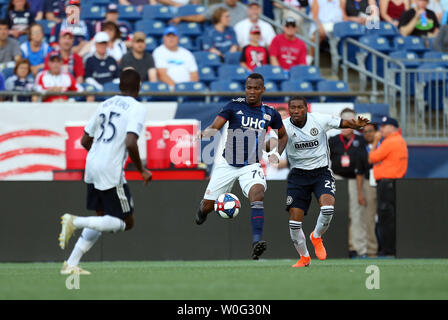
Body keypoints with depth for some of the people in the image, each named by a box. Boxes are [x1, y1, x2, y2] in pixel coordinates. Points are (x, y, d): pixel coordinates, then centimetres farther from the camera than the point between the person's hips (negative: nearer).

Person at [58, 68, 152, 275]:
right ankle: (75, 222, -13)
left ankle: (71, 264, 12)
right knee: (126, 223, 4)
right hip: (111, 172, -8)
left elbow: (85, 141, 17)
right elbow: (131, 143, -20)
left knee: (102, 218, 19)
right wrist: (142, 170, -7)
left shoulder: (105, 105, 14)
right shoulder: (137, 108, -7)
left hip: (92, 165, 8)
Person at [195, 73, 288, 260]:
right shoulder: (234, 106, -5)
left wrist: (277, 154, 3)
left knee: (258, 193, -31)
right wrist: (207, 132, -38)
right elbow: (214, 127, -15)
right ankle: (204, 209, 46)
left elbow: (283, 136, 20)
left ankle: (256, 241, -39)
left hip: (252, 166, 0)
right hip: (227, 165, 0)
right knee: (207, 207, 5)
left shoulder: (270, 114, 3)